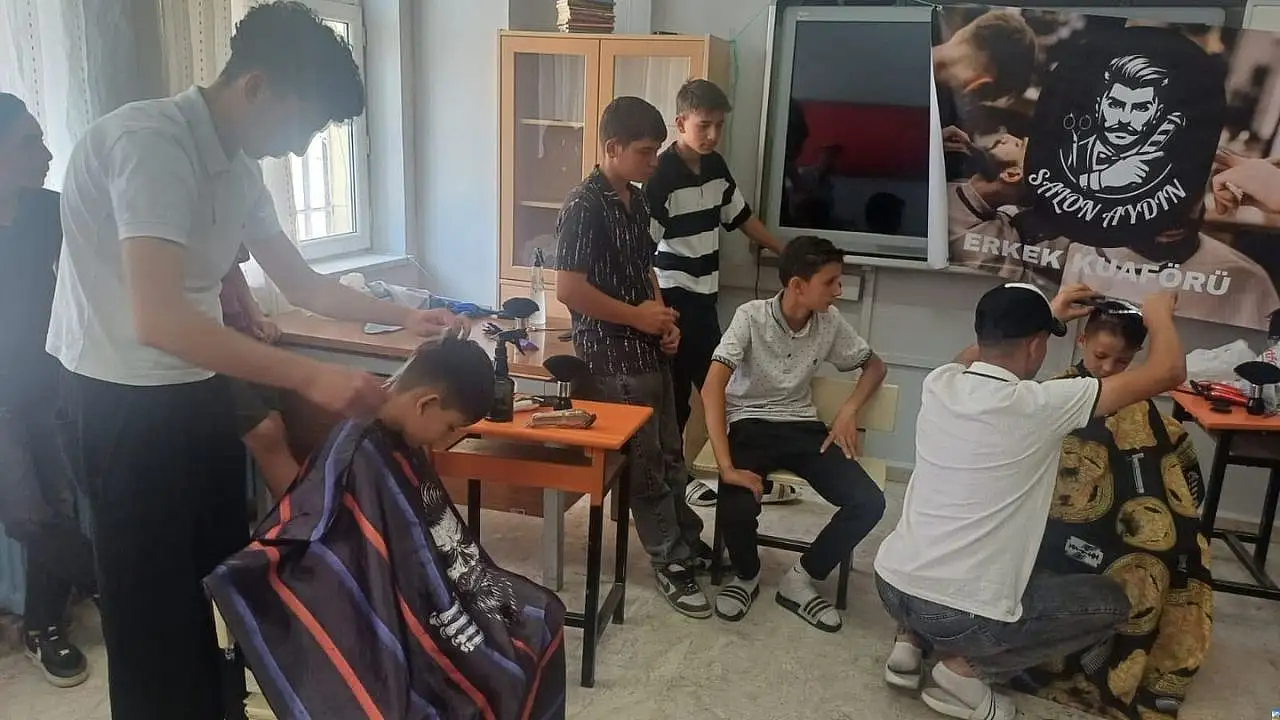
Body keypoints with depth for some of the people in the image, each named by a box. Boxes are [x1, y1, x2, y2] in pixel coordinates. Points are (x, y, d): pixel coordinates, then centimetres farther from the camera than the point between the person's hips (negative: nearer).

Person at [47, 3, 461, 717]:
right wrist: (310, 377, -35)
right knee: (156, 602, 4)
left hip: (198, 388, 9)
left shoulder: (238, 165, 4)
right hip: (127, 403, -8)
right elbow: (157, 318, -34)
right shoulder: (149, 141, -23)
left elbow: (302, 283, 12)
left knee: (224, 571, 19)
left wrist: (405, 317, 0)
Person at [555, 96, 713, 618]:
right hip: (613, 359, -8)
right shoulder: (584, 206, -16)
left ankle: (690, 546, 34)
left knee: (669, 456, 19)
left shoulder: (637, 200, 10)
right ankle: (672, 565, 18)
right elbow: (569, 290, -23)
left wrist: (664, 320, 5)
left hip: (649, 352, 8)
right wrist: (637, 316, -15)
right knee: (645, 467, 4)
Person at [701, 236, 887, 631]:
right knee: (736, 507, -32)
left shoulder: (830, 322, -2)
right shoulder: (751, 316, -16)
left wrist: (848, 411, -4)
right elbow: (712, 388, -25)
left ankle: (800, 580, 5)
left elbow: (875, 365, 15)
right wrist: (727, 466, -33)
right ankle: (747, 576, 5)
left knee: (869, 503, -17)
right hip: (750, 424, -4)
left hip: (802, 426, 4)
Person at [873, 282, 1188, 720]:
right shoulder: (1039, 406, -16)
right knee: (1111, 601, 17)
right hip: (966, 616, -6)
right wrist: (1159, 316, 14)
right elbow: (1168, 373, -6)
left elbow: (977, 354, 28)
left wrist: (1044, 314, 29)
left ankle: (912, 640, 18)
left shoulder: (939, 384, -1)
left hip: (891, 585, 6)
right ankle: (966, 668, 6)